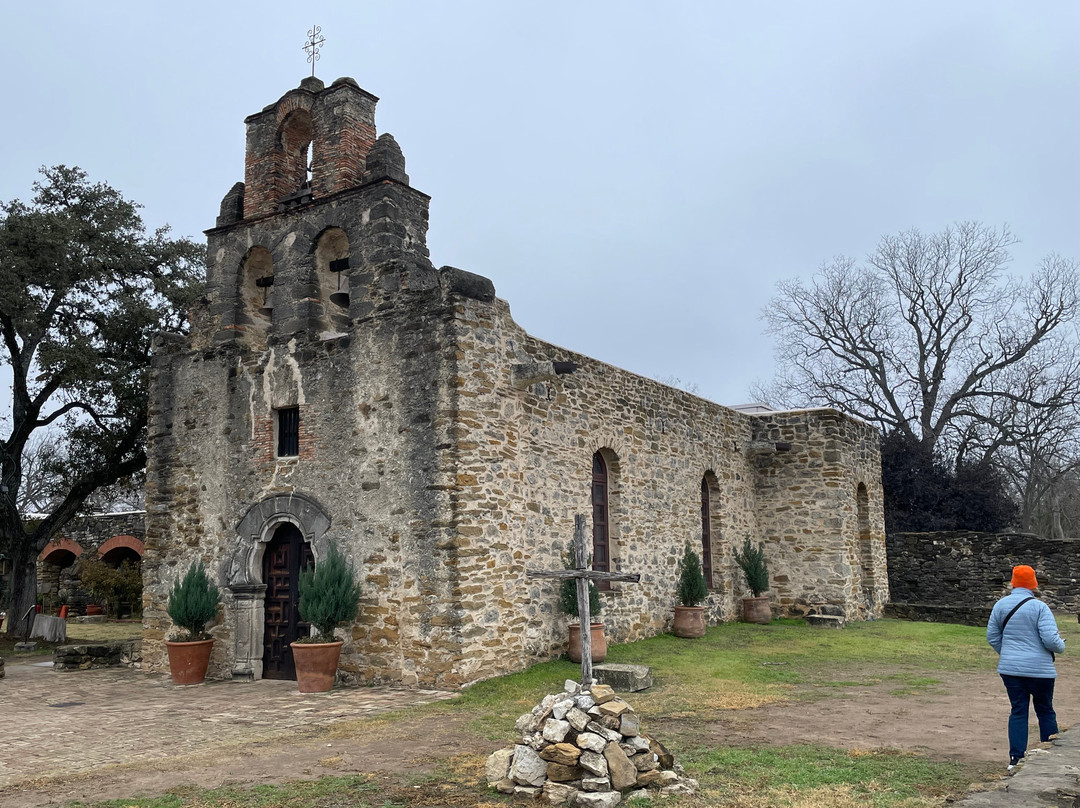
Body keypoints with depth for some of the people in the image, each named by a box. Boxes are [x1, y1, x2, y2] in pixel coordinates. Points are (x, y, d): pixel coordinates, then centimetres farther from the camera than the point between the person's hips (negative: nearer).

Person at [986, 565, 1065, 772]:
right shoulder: (1039, 607, -14)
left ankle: (1015, 759, 6)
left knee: (1018, 711, 9)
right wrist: (1061, 646, 5)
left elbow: (992, 636, 8)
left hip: (1010, 669, 4)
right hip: (1039, 670, -3)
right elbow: (1050, 639, -18)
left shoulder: (1000, 605, 2)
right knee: (1045, 711, 13)